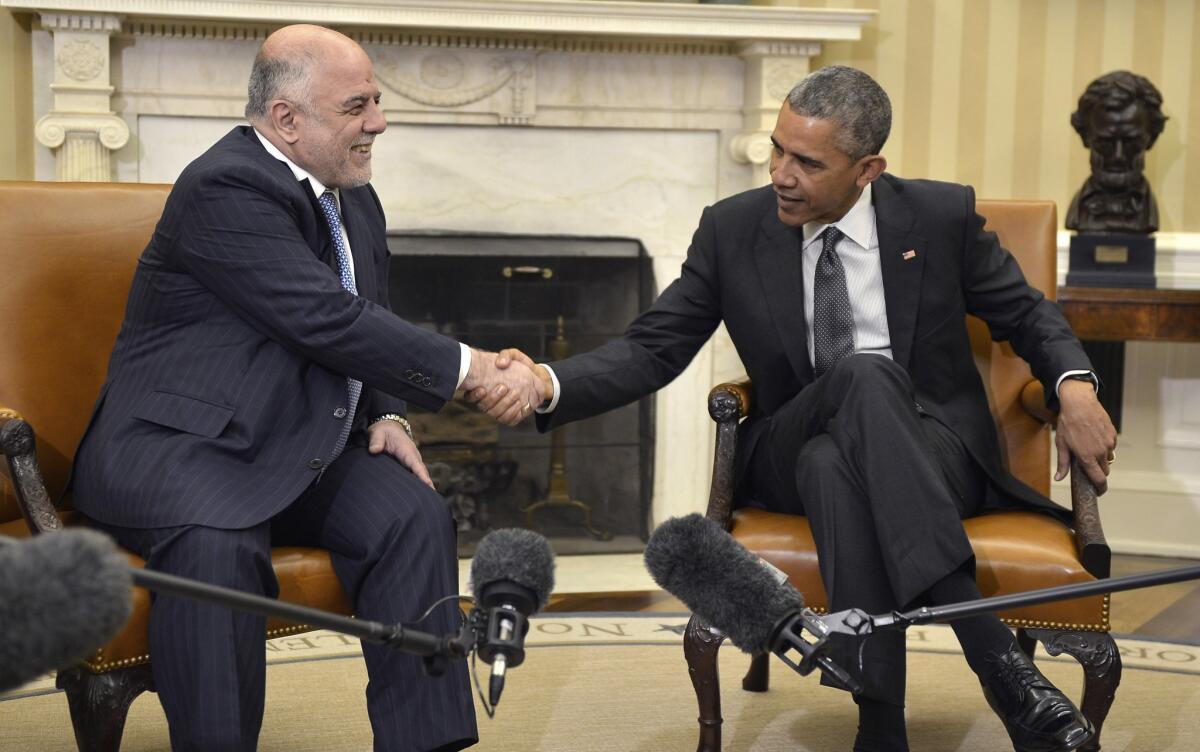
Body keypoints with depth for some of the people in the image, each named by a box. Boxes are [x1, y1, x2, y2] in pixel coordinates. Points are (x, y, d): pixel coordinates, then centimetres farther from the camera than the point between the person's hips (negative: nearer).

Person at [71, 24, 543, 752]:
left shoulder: (355, 200, 12)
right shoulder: (226, 187, -16)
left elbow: (367, 327, 23)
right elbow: (328, 321, -24)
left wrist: (386, 413, 1)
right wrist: (472, 369, -20)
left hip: (298, 447, 8)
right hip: (178, 443, -7)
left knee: (417, 516, -16)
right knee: (219, 547, -37)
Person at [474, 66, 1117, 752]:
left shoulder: (941, 216, -1)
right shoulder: (732, 230, 0)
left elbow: (1028, 315, 10)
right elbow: (651, 351, 0)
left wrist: (1074, 385, -11)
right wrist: (546, 383, -18)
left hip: (933, 444, 0)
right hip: (793, 455, 1)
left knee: (832, 462, -37)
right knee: (862, 373, -35)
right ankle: (995, 652, -41)